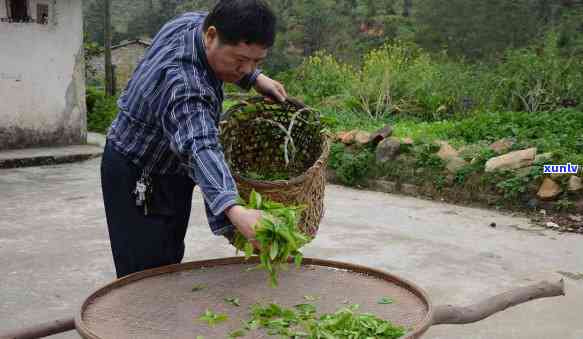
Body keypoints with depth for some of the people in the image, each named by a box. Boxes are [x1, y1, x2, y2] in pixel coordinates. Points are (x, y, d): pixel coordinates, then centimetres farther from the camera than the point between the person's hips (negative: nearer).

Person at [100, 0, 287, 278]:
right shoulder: (182, 83, -38)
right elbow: (199, 148, -54)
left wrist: (255, 78, -1)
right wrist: (233, 209, -68)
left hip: (171, 171, 9)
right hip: (137, 179, -9)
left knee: (170, 260, 16)